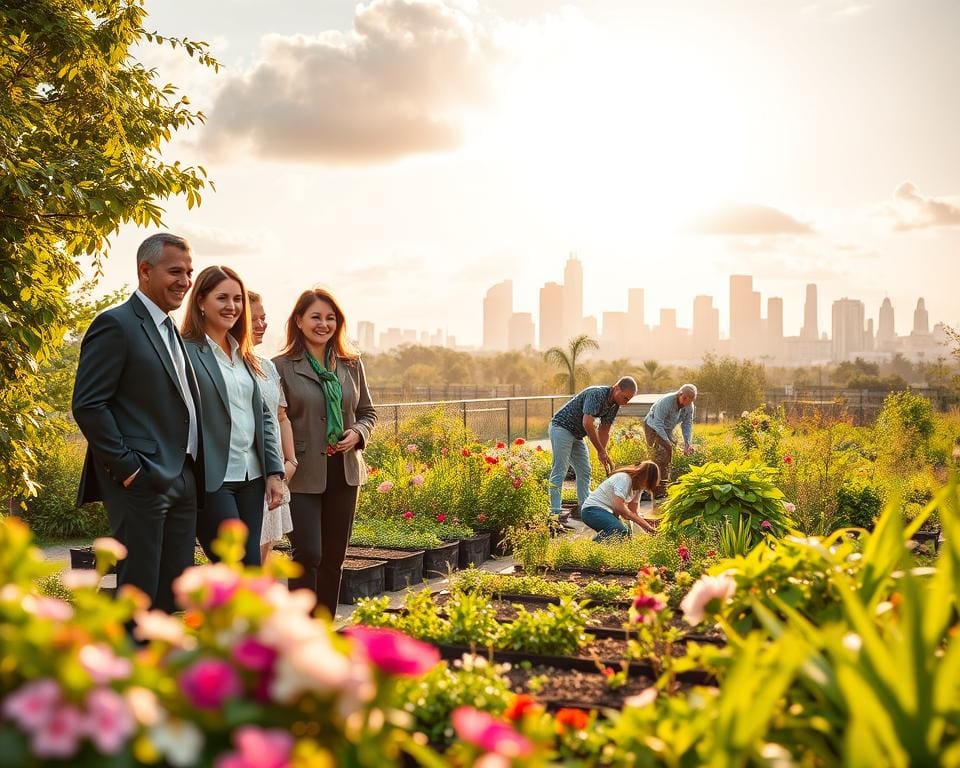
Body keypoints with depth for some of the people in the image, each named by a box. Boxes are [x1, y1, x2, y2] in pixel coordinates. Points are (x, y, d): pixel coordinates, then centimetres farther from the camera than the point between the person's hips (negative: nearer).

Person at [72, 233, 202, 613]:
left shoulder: (171, 332, 19)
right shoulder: (115, 325, -8)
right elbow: (87, 405, -14)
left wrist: (192, 472, 11)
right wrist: (126, 466, -17)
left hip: (181, 479, 8)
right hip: (141, 481, -8)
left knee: (175, 595, 10)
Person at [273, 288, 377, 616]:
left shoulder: (351, 365, 8)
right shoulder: (282, 367, -5)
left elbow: (367, 411, 17)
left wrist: (358, 433, -4)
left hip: (344, 473, 5)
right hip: (303, 476, -5)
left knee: (333, 558, 11)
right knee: (308, 554, -12)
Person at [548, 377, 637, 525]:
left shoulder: (614, 404, 3)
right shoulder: (596, 394, -25)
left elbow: (604, 430, 9)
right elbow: (587, 423, -32)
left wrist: (603, 454, -2)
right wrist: (601, 451, -27)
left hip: (577, 435, 10)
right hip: (561, 428, -10)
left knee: (584, 471, 8)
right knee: (559, 471, -13)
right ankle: (555, 512, -16)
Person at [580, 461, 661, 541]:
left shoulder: (638, 487, 9)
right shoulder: (623, 478, -20)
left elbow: (632, 512, 7)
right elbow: (619, 506, -29)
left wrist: (646, 526, -11)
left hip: (609, 512, 10)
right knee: (621, 532, -32)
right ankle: (596, 542, -11)